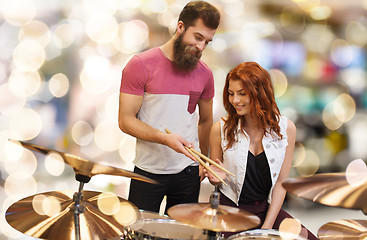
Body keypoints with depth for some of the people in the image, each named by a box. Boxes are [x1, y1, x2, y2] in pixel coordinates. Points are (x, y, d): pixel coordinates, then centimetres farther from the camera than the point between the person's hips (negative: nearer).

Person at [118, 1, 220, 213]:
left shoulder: (204, 74, 4)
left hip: (188, 173, 3)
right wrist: (165, 139, -22)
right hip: (148, 171, -3)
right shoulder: (141, 65, -8)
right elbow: (126, 120, -11)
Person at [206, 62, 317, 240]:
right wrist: (219, 178, -19)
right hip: (230, 208, -2)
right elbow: (214, 176, 6)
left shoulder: (285, 128, -4)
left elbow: (281, 182, -1)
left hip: (267, 208, 2)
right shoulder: (221, 128, -7)